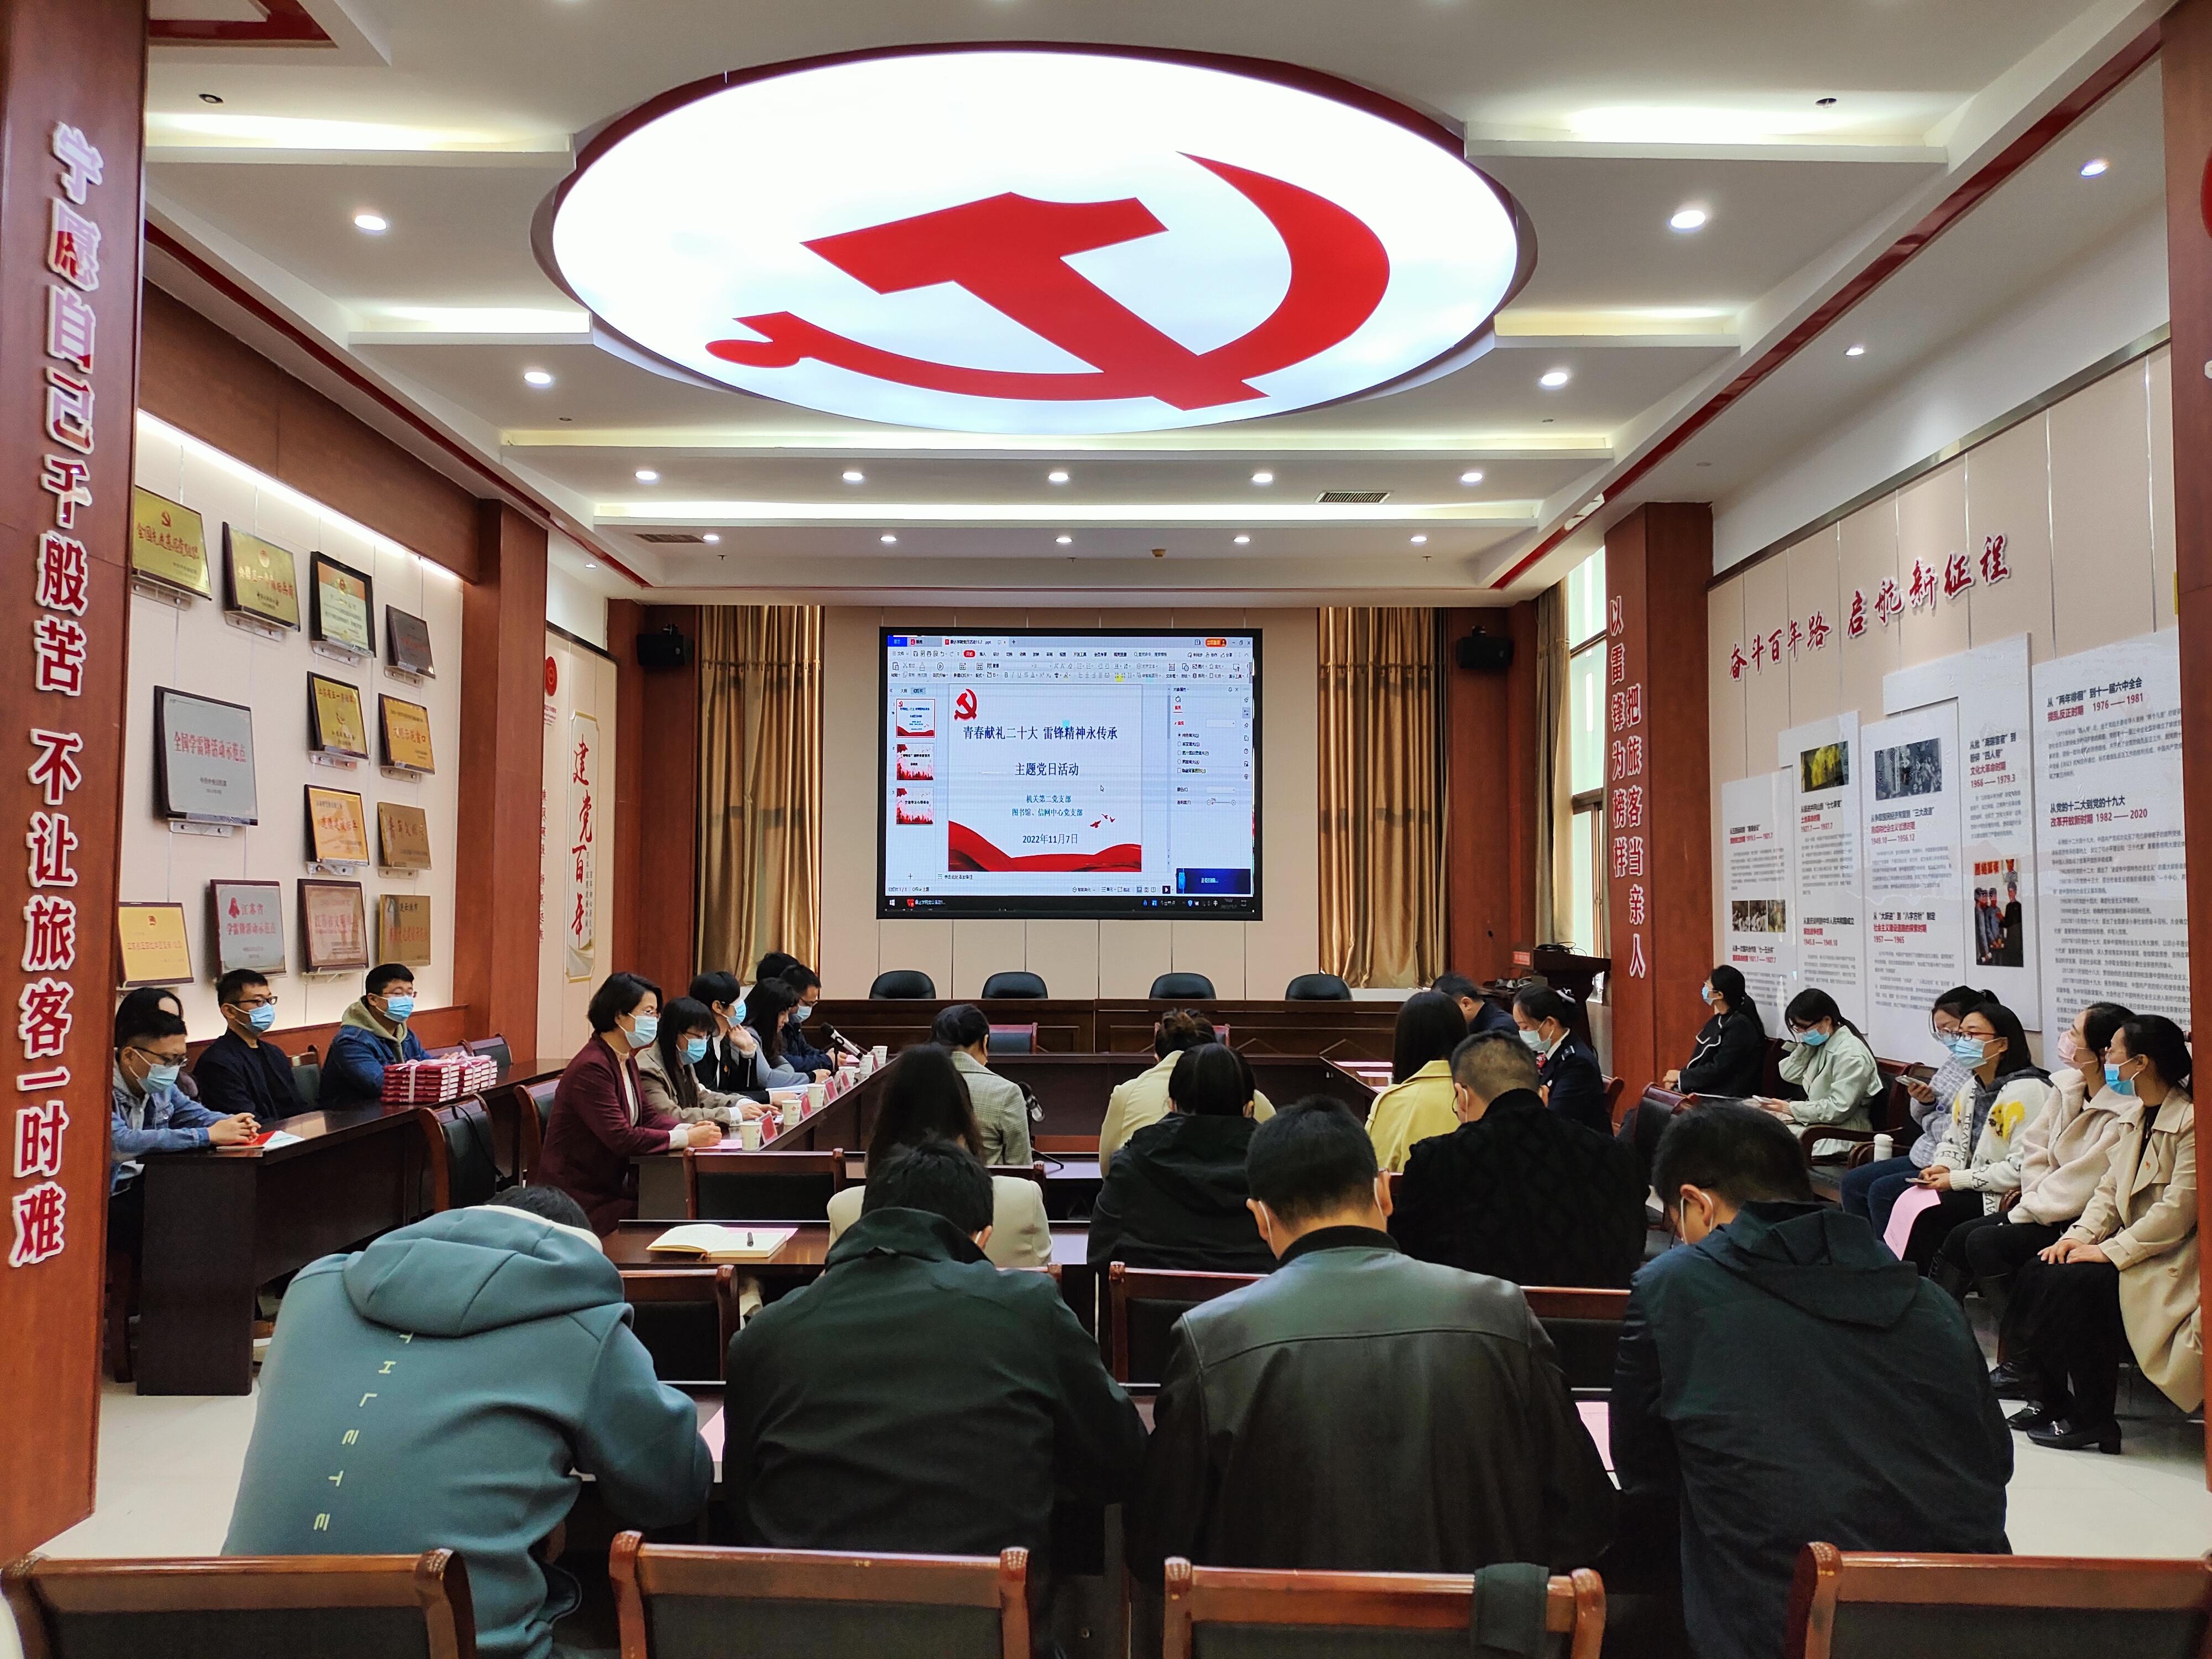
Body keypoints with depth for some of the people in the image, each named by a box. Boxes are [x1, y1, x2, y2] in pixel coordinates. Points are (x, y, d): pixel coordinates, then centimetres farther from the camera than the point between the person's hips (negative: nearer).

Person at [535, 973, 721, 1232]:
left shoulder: (626, 1061, 9)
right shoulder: (591, 1068, -22)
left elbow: (646, 1116, 11)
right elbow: (620, 1137, -26)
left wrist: (688, 1129, -9)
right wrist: (687, 1138, -23)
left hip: (613, 1180, 9)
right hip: (582, 1195, -8)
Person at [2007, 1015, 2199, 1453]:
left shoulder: (2191, 1122, -18)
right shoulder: (2136, 1118, 12)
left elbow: (2179, 1209, -23)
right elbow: (2109, 1189, 11)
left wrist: (2109, 1251, -22)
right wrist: (2081, 1234, -5)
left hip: (2170, 1261, -9)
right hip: (2131, 1249, 9)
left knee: (2074, 1284, -26)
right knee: (2034, 1277, -6)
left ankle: (2092, 1420, -13)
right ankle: (2054, 1399, 5)